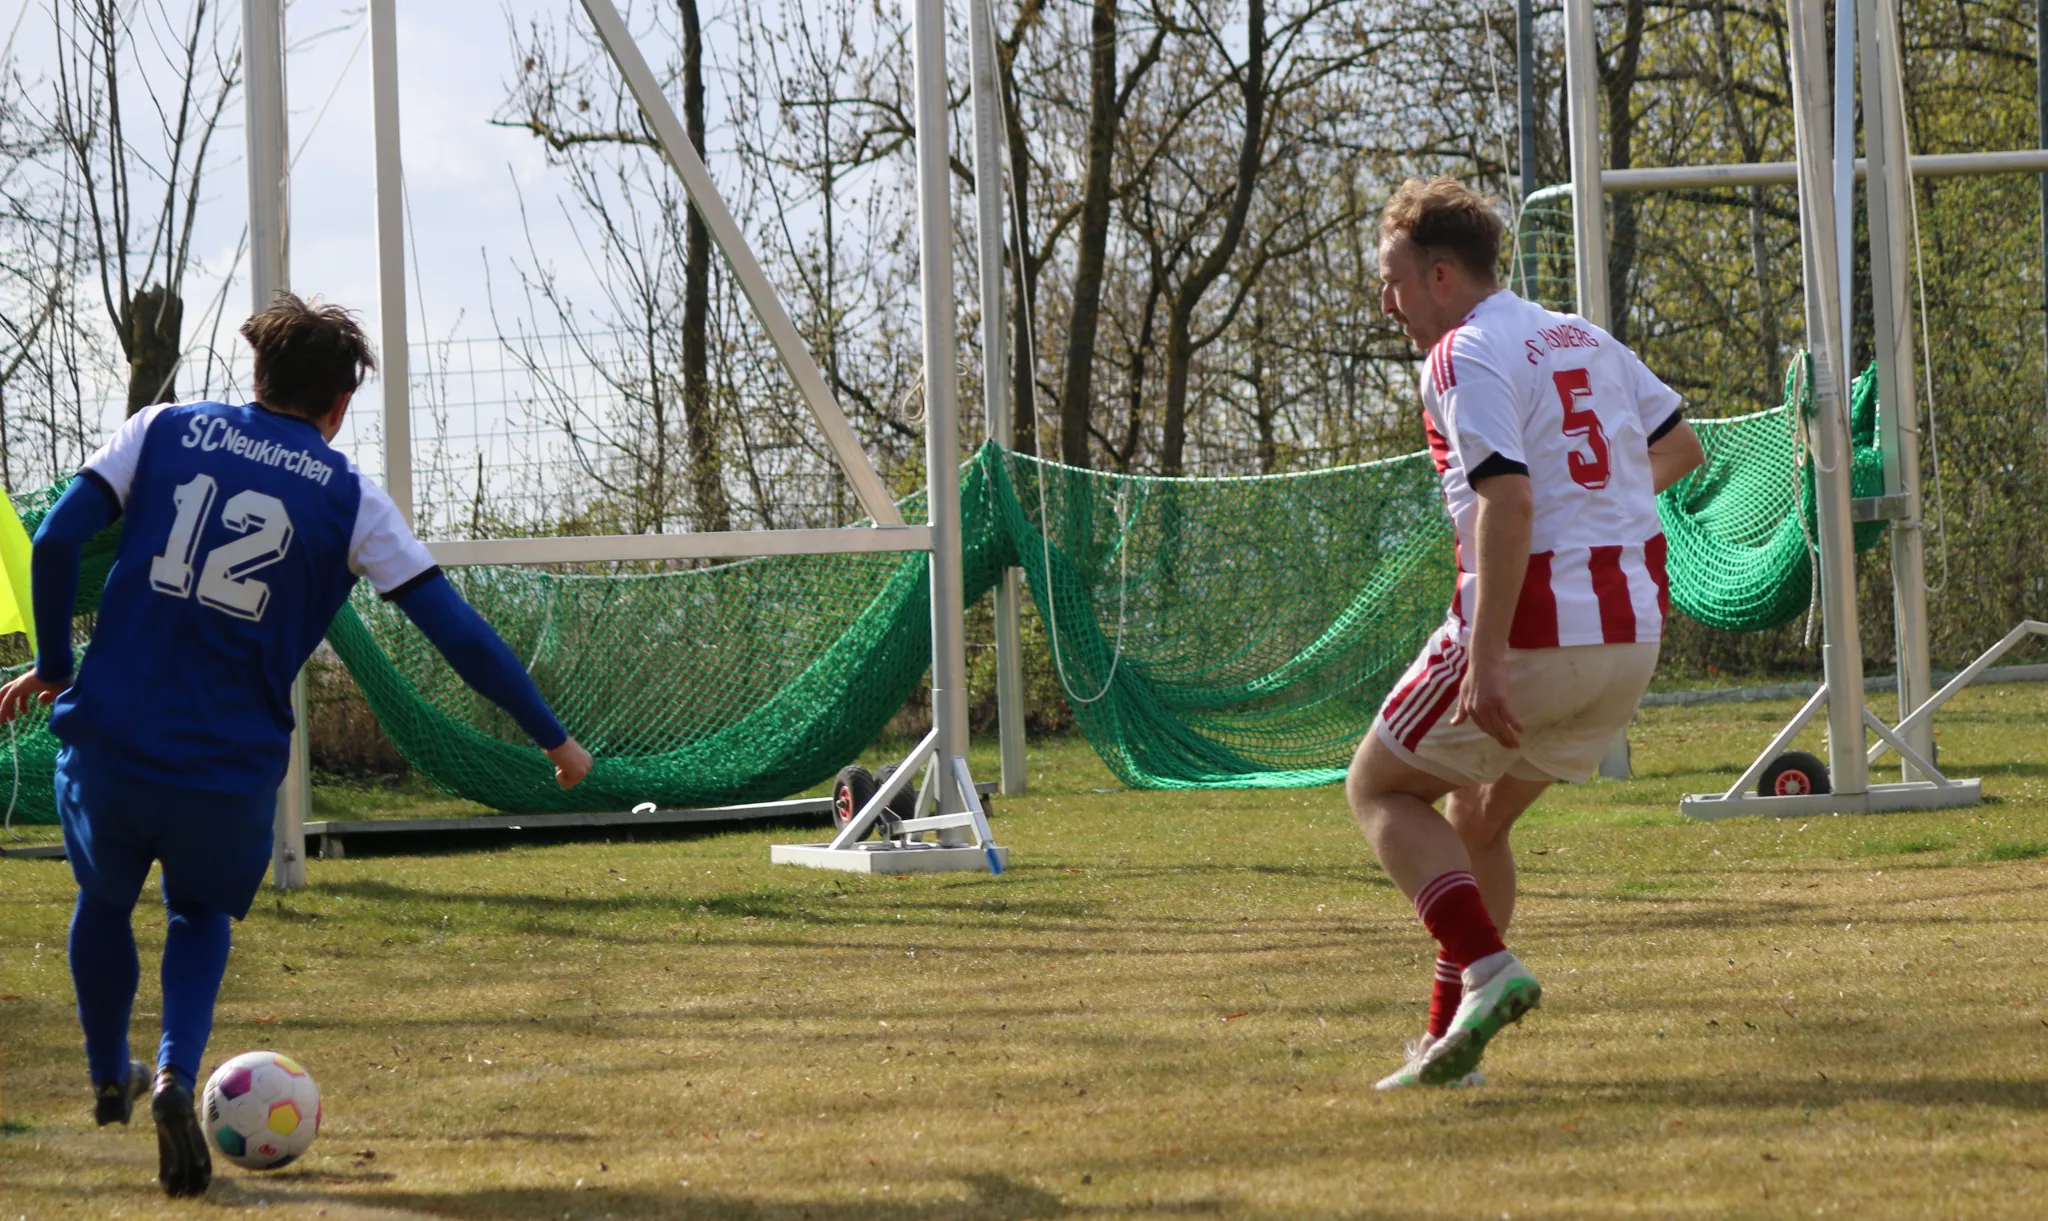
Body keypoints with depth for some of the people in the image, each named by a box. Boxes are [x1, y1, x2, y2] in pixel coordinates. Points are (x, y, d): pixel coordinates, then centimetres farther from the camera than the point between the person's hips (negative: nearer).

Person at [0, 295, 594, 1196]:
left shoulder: (164, 429, 5)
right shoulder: (348, 498, 2)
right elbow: (454, 628, 0)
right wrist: (551, 736, 7)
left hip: (107, 739, 1)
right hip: (230, 766, -1)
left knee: (104, 898, 30)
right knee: (201, 913, 26)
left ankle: (110, 1079, 46)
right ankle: (176, 1078, -1)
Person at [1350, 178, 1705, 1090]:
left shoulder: (1466, 357, -10)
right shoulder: (1584, 339, 16)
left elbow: (1508, 502, -22)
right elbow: (1680, 447, 27)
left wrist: (1486, 662, -25)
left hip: (1532, 632, -8)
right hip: (1634, 633, 8)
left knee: (1379, 787, 8)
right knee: (1478, 816, 22)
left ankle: (1486, 968, -12)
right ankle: (1450, 1040, 19)